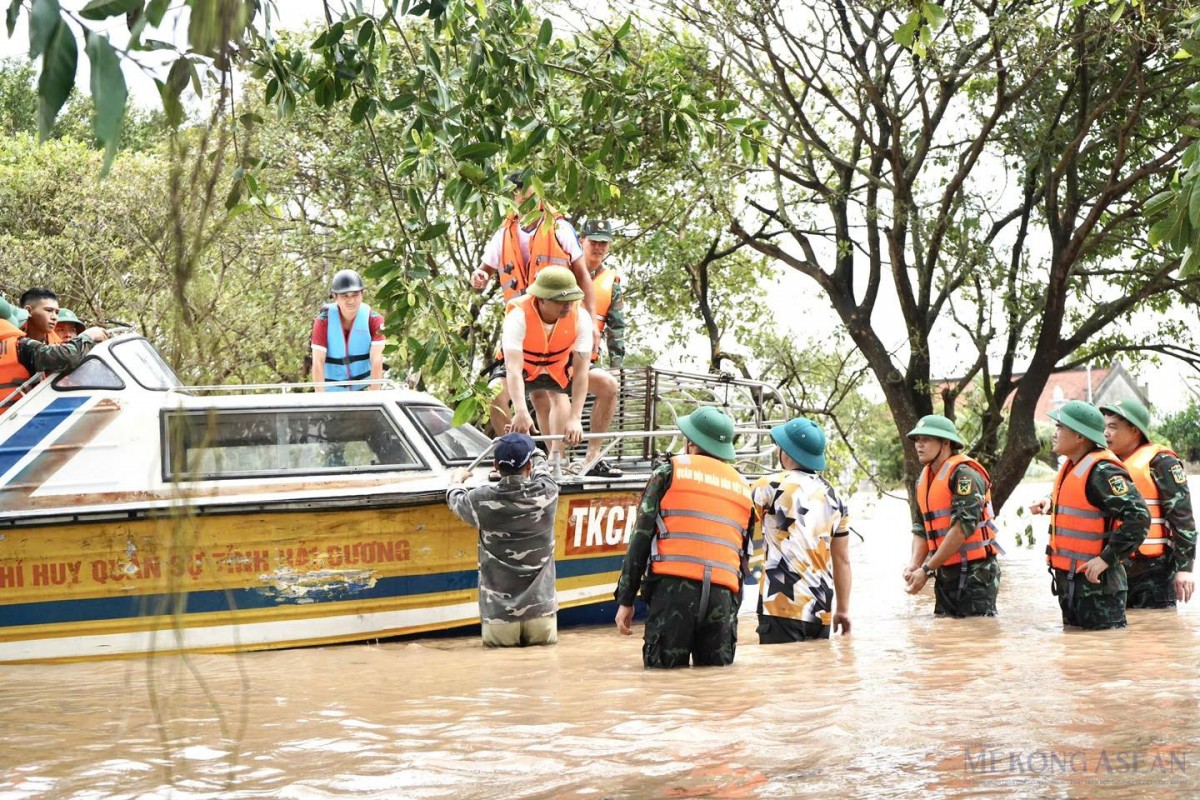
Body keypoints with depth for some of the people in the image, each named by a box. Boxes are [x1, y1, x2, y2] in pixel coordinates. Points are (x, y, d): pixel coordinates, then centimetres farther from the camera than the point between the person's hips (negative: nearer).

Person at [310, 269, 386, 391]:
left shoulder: (374, 320, -11)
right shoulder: (323, 322, -11)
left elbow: (376, 360, -19)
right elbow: (318, 362, -16)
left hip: (364, 385, 0)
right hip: (333, 389, 0)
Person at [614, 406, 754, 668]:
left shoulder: (670, 472, 10)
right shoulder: (743, 487, 23)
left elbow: (641, 538, 4)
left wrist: (625, 600, 6)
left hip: (674, 589, -3)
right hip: (723, 594, 3)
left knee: (663, 675, -2)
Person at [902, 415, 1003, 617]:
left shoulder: (964, 474, -14)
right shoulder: (924, 479, 14)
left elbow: (963, 527, -21)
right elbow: (922, 528, 16)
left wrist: (927, 569, -20)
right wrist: (914, 564, -4)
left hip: (974, 572, -9)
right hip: (945, 574, 9)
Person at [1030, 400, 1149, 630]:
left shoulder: (1102, 471, -19)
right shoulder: (1072, 466, 11)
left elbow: (1138, 516, -26)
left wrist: (1107, 558, -26)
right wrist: (1050, 503, 11)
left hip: (1096, 581, -10)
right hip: (1068, 578, 10)